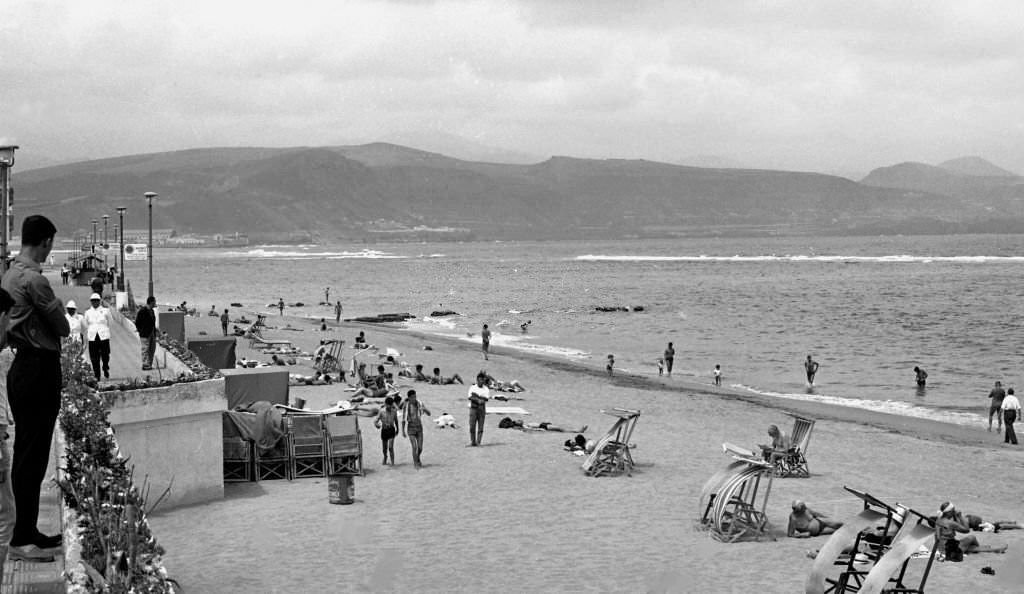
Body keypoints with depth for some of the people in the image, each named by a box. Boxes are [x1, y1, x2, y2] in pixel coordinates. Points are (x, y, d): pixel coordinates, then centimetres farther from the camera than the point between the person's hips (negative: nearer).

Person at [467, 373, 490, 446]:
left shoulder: (486, 389, 8)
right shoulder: (472, 388, 7)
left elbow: (486, 399, -6)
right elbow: (471, 397, -6)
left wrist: (476, 396, -14)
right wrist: (479, 400, -19)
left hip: (482, 409, 0)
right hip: (473, 408, 0)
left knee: (480, 427, -4)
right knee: (472, 426, -6)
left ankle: (478, 442, -3)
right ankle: (472, 441, 4)